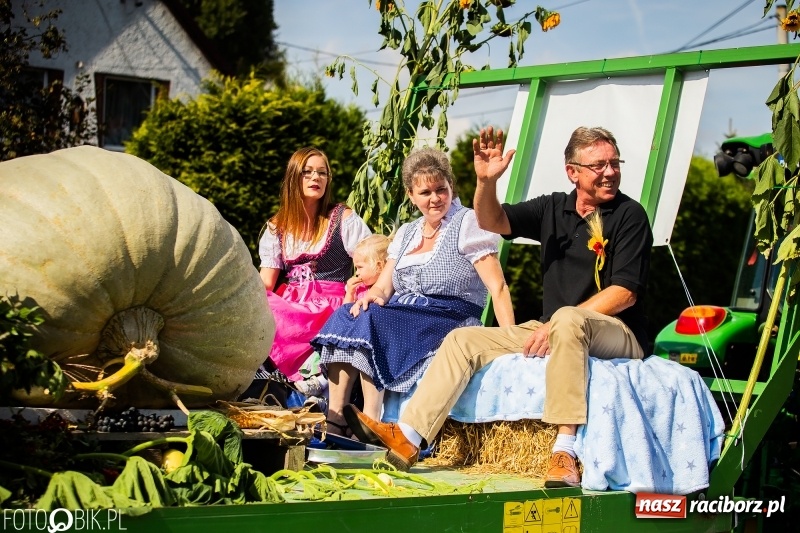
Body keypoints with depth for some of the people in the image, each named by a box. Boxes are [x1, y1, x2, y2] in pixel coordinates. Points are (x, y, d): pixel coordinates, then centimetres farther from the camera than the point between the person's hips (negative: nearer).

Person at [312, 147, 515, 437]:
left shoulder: (467, 224, -2)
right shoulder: (406, 233, 18)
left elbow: (498, 288, -10)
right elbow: (383, 286, 11)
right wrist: (373, 295, -14)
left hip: (450, 321, -6)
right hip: (403, 317, 6)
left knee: (369, 320, -29)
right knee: (345, 316, -21)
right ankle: (334, 419, -25)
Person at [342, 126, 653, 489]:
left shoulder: (629, 215, -6)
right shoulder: (553, 209, 10)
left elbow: (625, 293, -14)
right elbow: (493, 222, 2)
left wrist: (558, 324, -19)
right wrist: (486, 181, -19)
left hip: (618, 336, -6)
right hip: (551, 329, 6)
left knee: (567, 318, -39)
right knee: (464, 340, -5)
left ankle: (565, 452, -44)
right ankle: (406, 437, -13)